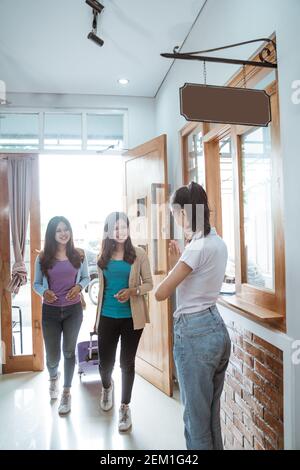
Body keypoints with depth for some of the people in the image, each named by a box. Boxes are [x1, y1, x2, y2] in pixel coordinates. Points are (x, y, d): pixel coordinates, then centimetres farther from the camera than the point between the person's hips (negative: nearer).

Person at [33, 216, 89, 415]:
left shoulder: (79, 254, -3)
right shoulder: (43, 257, -4)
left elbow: (86, 277, 6)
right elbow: (37, 283, 4)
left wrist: (79, 286, -14)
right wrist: (44, 292, -17)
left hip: (73, 310, 0)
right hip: (50, 311, 0)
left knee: (69, 351, 10)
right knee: (53, 356, 9)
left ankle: (67, 393, 30)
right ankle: (53, 376, 46)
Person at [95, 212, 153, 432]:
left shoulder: (139, 254, -5)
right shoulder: (104, 255, 3)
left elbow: (149, 284, -1)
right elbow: (102, 286, 12)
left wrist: (132, 291, -21)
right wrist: (97, 317, 15)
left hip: (131, 317, -2)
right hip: (107, 317, 2)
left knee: (127, 362, 10)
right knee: (105, 362, 9)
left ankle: (125, 407, 31)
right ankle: (107, 387, 46)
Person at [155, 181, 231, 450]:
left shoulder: (197, 247, -19)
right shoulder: (218, 242, 8)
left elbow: (161, 294, -17)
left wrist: (175, 266, 0)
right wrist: (179, 261, 8)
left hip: (194, 334, -9)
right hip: (216, 329, 9)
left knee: (196, 416, 8)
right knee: (212, 411, 22)